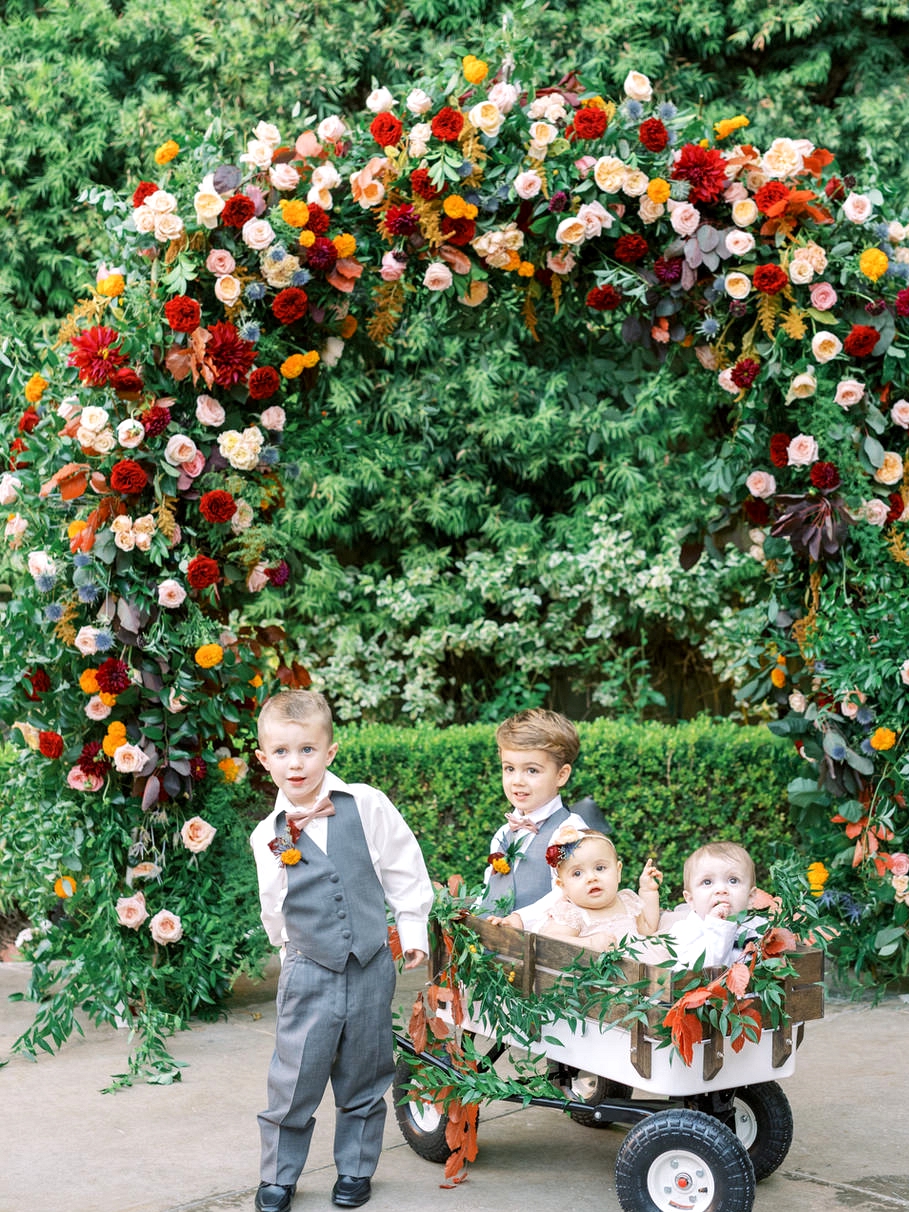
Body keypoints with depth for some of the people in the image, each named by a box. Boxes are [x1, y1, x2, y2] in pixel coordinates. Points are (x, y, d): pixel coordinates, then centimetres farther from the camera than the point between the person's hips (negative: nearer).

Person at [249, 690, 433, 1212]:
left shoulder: (367, 807, -5)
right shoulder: (269, 835, -3)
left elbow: (404, 868, 4)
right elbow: (274, 909, 9)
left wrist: (413, 928, 6)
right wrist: (295, 945, 6)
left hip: (371, 967, 0)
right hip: (309, 972, 0)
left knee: (363, 1080, 11)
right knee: (295, 1077, 0)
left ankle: (356, 1169, 27)